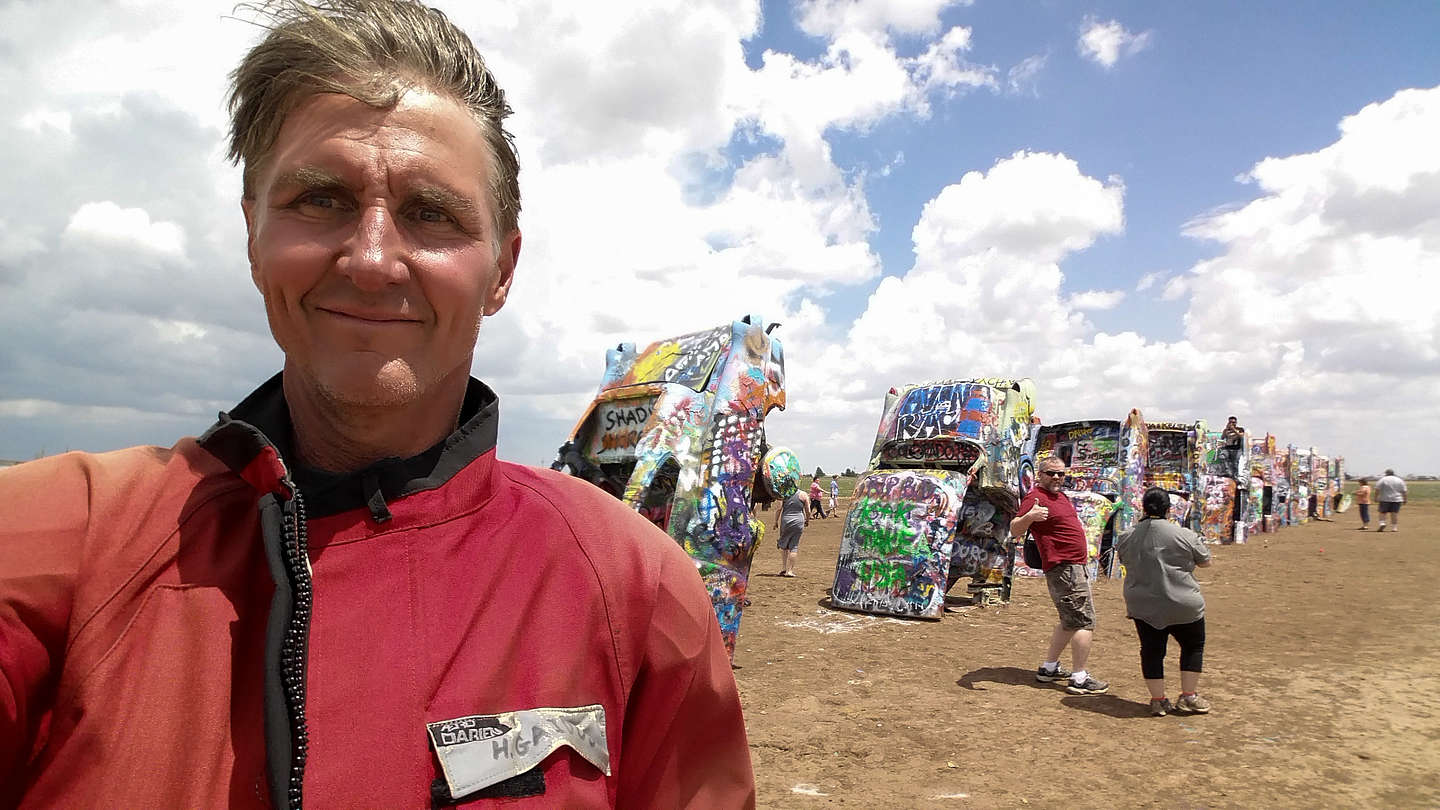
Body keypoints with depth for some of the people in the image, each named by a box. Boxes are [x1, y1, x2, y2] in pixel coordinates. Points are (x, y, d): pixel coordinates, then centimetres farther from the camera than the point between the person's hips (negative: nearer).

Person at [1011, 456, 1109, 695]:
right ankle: (1079, 679, -4)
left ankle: (1048, 668, 26)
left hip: (1076, 566, 10)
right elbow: (1014, 530, -28)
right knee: (1085, 622, -9)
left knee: (1070, 622, 18)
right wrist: (1028, 517, -44)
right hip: (1063, 568, -10)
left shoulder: (1061, 496, 15)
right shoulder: (1035, 497, -14)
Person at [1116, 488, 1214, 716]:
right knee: (1193, 646, 18)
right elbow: (1205, 562, 2)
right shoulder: (1184, 535, -12)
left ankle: (1158, 700, 15)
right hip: (1182, 606, -2)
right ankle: (1188, 697, 20)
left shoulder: (1127, 538, -1)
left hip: (1143, 607, 3)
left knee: (1151, 651, 12)